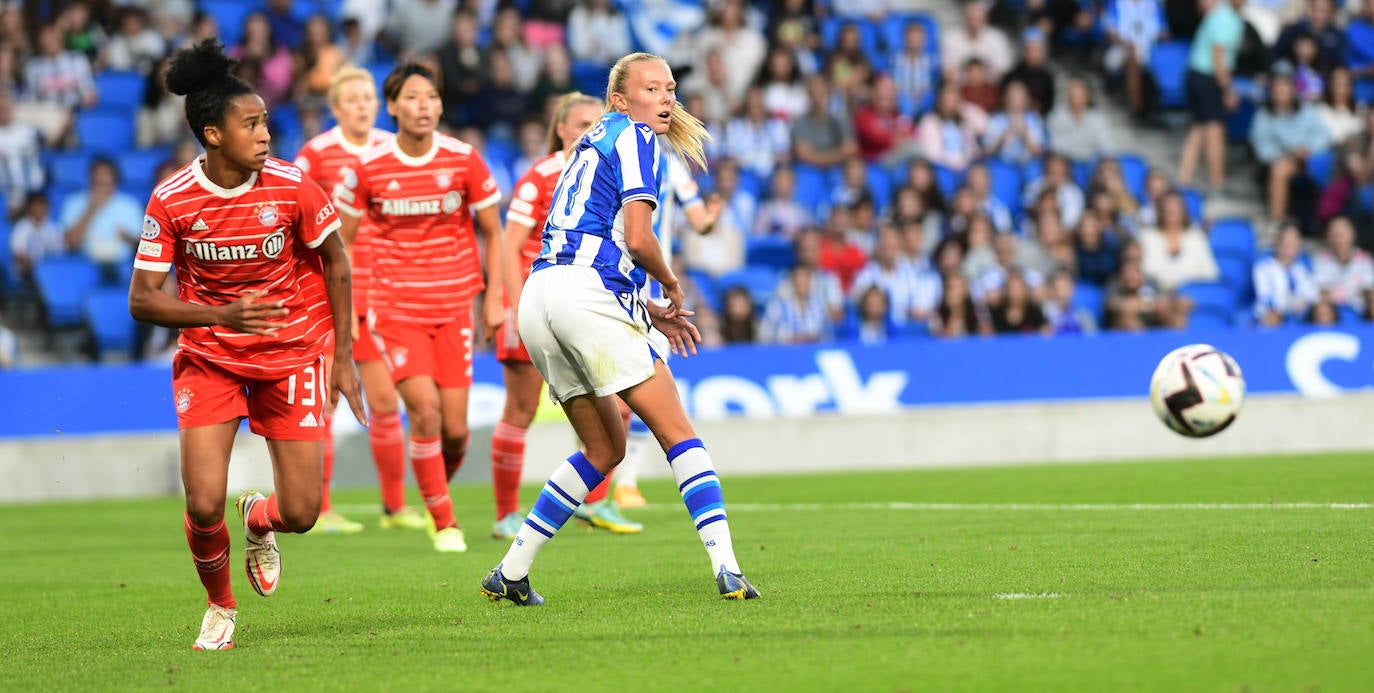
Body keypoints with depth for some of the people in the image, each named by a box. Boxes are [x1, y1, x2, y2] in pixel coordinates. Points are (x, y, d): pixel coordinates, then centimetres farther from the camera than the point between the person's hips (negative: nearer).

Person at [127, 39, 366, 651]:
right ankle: (220, 606, 16)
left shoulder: (290, 186, -13)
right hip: (208, 358, -1)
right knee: (204, 504, -15)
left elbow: (335, 261, 2)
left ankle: (259, 521, 35)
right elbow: (141, 299, -11)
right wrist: (222, 315, -27)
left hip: (294, 353, 1)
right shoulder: (171, 200, -14)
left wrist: (342, 358, 2)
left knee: (300, 513, -5)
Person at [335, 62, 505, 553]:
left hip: (454, 306, 2)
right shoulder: (369, 167, -4)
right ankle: (444, 523, -2)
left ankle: (439, 486, 30)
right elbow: (342, 239, 6)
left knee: (455, 429, -3)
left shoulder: (464, 160, -2)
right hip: (394, 306, -1)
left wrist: (493, 297, 2)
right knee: (425, 410, -16)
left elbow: (492, 232, 8)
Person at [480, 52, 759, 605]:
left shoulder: (595, 142, 28)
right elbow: (637, 239, -10)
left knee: (605, 448, 17)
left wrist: (647, 311, 26)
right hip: (585, 294, -8)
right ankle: (726, 568, -16)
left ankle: (510, 573, 14)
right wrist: (671, 285, 9)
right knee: (677, 433, -5)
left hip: (538, 294, 8)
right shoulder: (635, 138, 1)